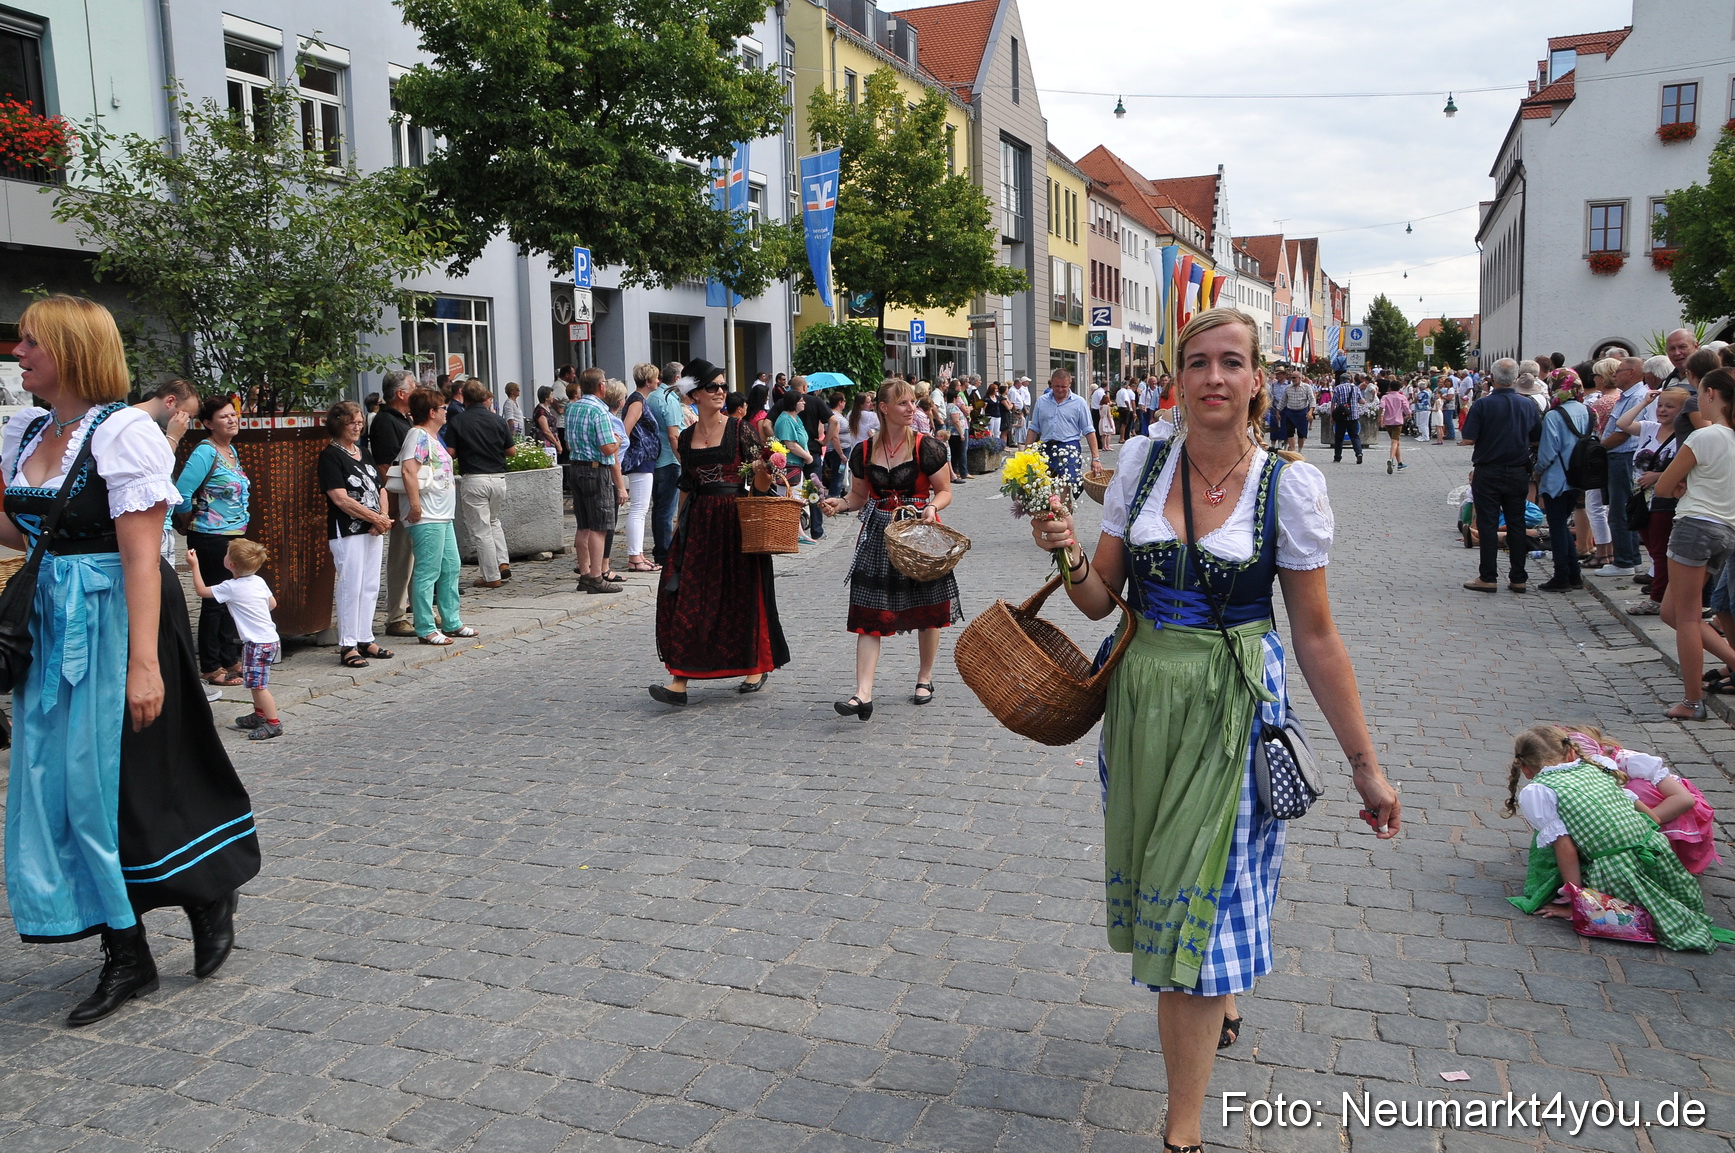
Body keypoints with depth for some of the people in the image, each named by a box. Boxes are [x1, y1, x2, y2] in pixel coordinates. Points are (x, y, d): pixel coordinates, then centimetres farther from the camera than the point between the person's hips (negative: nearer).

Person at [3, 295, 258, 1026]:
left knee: (118, 779, -1)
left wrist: (142, 662, -24)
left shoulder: (121, 431, -13)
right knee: (59, 784, 8)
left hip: (114, 621, -8)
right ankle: (125, 959, 19)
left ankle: (211, 898, 25)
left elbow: (142, 555, -19)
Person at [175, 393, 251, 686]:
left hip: (234, 537, 8)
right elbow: (181, 496, -20)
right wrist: (200, 512, -3)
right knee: (214, 602, 0)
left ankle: (230, 659, 26)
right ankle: (211, 667, 9)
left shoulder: (232, 450, 11)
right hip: (211, 539, -8)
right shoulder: (205, 452, -15)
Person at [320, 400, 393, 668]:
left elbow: (379, 488, 18)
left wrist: (383, 517, -1)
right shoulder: (330, 456, -7)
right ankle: (347, 646, 1)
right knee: (350, 587, -5)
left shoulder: (363, 453, 16)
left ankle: (365, 639, 19)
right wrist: (375, 518, -12)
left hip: (373, 531, 8)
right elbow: (340, 498, -15)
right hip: (347, 532, -7)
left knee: (370, 586, 10)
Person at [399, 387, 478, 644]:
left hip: (443, 516, 10)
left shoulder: (433, 437, 19)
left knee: (450, 569, 15)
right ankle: (426, 629, 0)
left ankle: (451, 622, 24)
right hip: (427, 518, -10)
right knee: (427, 573, -6)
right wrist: (415, 505, -25)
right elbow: (408, 470, -22)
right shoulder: (418, 435, -11)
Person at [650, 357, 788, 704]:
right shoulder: (687, 436, 10)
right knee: (687, 598, -5)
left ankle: (756, 667, 21)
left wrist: (761, 471, -25)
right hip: (697, 524, 3)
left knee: (741, 596, 3)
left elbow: (761, 484, -4)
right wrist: (679, 522, 13)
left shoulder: (740, 430, -1)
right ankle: (680, 681, -5)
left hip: (735, 520, -3)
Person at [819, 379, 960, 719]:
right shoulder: (864, 451, 4)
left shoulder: (927, 447, -4)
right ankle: (863, 694, -9)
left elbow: (945, 490, 0)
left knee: (927, 612, 7)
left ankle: (925, 679, 29)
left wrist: (932, 507, -20)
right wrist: (840, 505, -5)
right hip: (878, 535, 2)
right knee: (869, 615, -6)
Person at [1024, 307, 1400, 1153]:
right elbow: (1100, 599, 3)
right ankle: (1221, 1004, 50)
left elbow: (1316, 638, -4)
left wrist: (1364, 763, -2)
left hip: (1235, 711, -3)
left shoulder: (1290, 485, -9)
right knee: (1166, 881, 18)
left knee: (1200, 897, -2)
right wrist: (1068, 556, -18)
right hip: (1142, 697, 4)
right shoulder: (1142, 462, -1)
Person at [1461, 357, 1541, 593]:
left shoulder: (1482, 405, -12)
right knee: (1517, 524, 10)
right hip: (1519, 473, 3)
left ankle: (1488, 577, 1)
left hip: (1488, 473, -3)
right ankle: (1518, 578, 14)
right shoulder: (1528, 405, 0)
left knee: (1487, 524, 1)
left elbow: (1468, 439, -14)